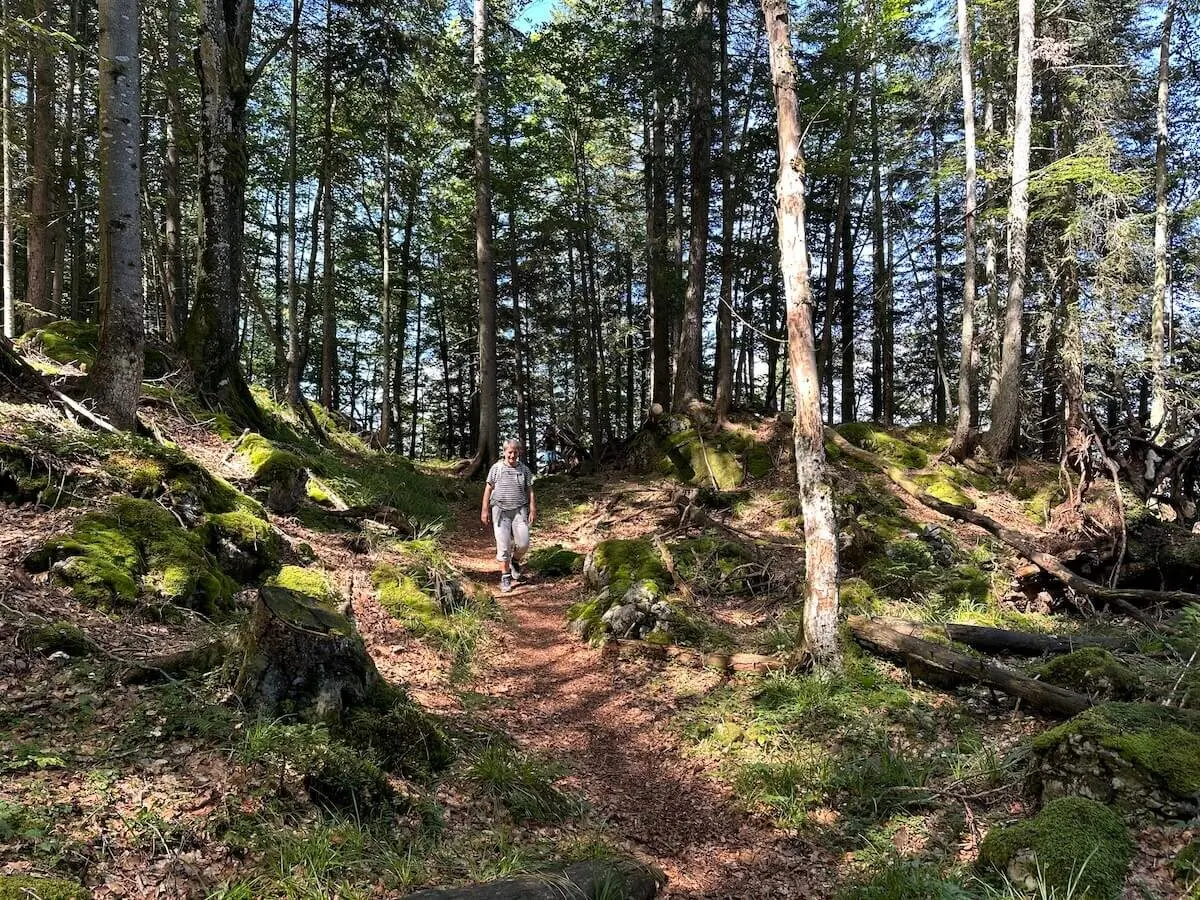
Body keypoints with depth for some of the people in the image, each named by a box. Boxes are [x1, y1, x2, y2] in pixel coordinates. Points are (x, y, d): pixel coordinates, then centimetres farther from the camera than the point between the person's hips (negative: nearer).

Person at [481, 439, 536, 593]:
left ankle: (515, 561, 24)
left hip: (519, 510, 1)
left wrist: (533, 510, 0)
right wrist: (485, 510, -1)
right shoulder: (496, 468, 1)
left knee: (523, 543, -8)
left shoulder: (524, 469, 5)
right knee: (503, 545, -3)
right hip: (500, 511, -1)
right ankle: (505, 577, 7)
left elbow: (530, 491, 7)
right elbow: (488, 489, 3)